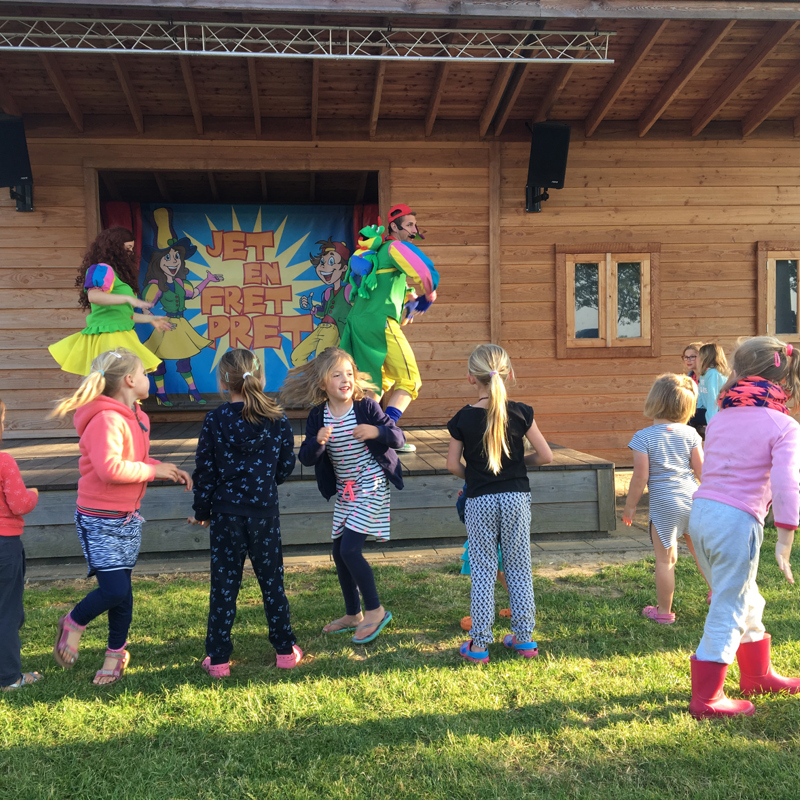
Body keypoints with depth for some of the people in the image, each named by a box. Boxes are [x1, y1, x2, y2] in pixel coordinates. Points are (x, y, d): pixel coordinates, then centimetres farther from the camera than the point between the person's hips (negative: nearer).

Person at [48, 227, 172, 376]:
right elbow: (93, 296, -25)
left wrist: (150, 319, 32)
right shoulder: (102, 269, -6)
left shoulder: (116, 273, 24)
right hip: (108, 335, -10)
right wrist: (128, 299, -30)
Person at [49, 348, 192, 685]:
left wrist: (169, 471, 3)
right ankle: (73, 623, 19)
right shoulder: (106, 420, -20)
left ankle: (116, 653, 30)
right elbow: (110, 468, -32)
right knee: (115, 590, -11)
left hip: (129, 518, 8)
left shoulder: (136, 418, 10)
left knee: (122, 588, 12)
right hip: (100, 520, -8)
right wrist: (154, 470, -19)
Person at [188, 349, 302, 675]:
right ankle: (285, 650, 21)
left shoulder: (215, 420, -9)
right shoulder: (277, 418, -3)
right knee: (271, 578, 13)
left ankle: (218, 659, 14)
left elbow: (205, 471, -5)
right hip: (265, 511, 2)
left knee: (224, 582, 7)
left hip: (226, 513, -1)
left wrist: (201, 511, 7)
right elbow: (287, 464, 5)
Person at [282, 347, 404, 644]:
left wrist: (376, 431, -27)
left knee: (350, 549, -13)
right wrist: (317, 442, -25)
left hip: (371, 485, -6)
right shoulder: (317, 416, -3)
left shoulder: (366, 406, -12)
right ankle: (353, 614, 29)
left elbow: (398, 437, -8)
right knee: (339, 553, 11)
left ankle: (375, 610, 5)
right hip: (344, 490, 6)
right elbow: (306, 459, -5)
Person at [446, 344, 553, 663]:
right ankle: (524, 638, 19)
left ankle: (479, 644, 10)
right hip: (516, 498, 1)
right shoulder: (520, 413, -5)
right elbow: (546, 455, -2)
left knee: (482, 571, 6)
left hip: (479, 502, -1)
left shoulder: (463, 419, -6)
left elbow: (453, 464, -1)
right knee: (519, 568, 11)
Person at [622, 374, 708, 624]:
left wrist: (630, 506, 0)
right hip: (692, 499, 4)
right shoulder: (690, 434, 0)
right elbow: (701, 470, 3)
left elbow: (641, 477, -11)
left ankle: (664, 611, 17)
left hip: (664, 504, -4)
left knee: (665, 560, 6)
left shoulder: (643, 437, -10)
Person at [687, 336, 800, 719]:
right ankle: (705, 699, 14)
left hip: (700, 513, 7)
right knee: (728, 612, 6)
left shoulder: (721, 418, 10)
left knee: (745, 601, 24)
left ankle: (758, 675, 41)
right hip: (738, 520, -7)